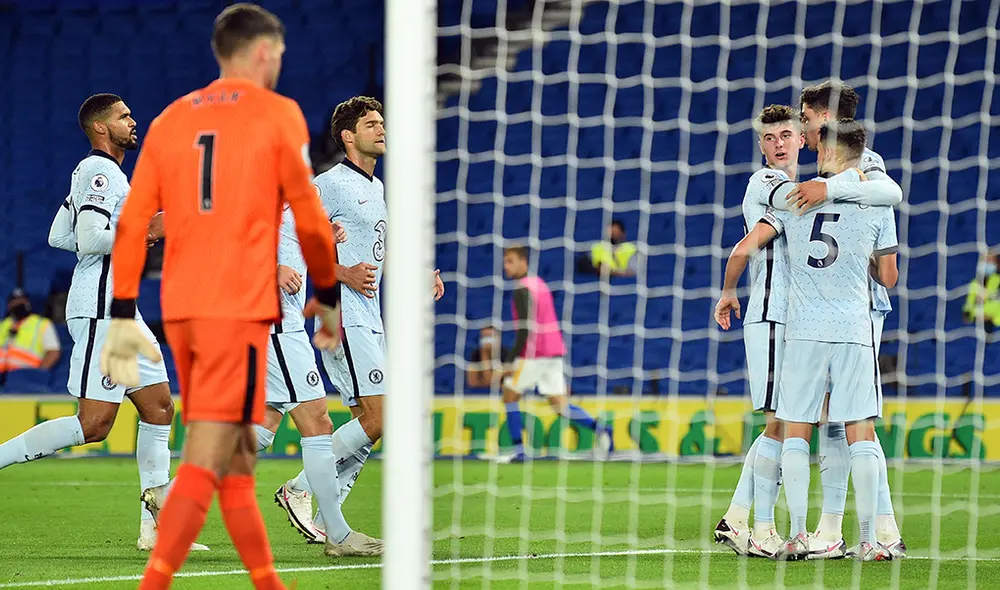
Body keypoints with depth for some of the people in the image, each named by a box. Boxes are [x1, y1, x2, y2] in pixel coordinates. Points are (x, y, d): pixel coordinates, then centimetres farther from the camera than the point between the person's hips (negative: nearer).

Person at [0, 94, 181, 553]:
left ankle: (155, 528, 6)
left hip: (117, 309, 11)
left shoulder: (92, 172, 20)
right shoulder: (101, 172, -11)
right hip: (100, 310, -11)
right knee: (93, 424, -14)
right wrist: (143, 231, -13)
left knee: (159, 406, 7)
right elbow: (90, 238, -22)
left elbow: (59, 236, 24)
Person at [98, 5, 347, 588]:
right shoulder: (278, 114, -1)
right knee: (207, 460, -11)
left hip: (180, 310, 6)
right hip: (241, 306, -6)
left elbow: (132, 223, 8)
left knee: (238, 458, 16)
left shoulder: (172, 119, 13)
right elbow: (309, 218, 1)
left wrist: (123, 316, 8)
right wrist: (328, 297, 13)